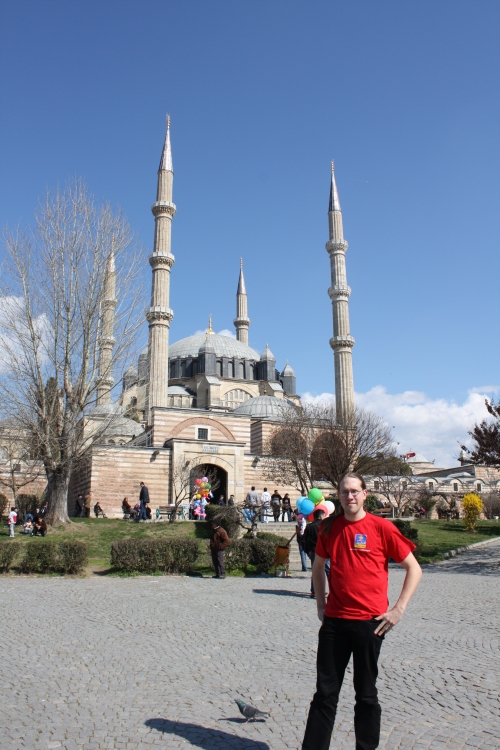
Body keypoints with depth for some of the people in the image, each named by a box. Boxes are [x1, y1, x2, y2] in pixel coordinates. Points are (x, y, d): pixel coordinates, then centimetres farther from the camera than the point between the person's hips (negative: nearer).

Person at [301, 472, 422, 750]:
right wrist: (321, 604, 12)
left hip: (369, 621, -3)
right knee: (325, 692, 8)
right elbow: (318, 566, 19)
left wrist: (398, 609, -8)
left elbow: (414, 568, -3)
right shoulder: (329, 527, 4)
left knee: (366, 694, 11)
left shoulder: (381, 527, -8)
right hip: (334, 620, 3)